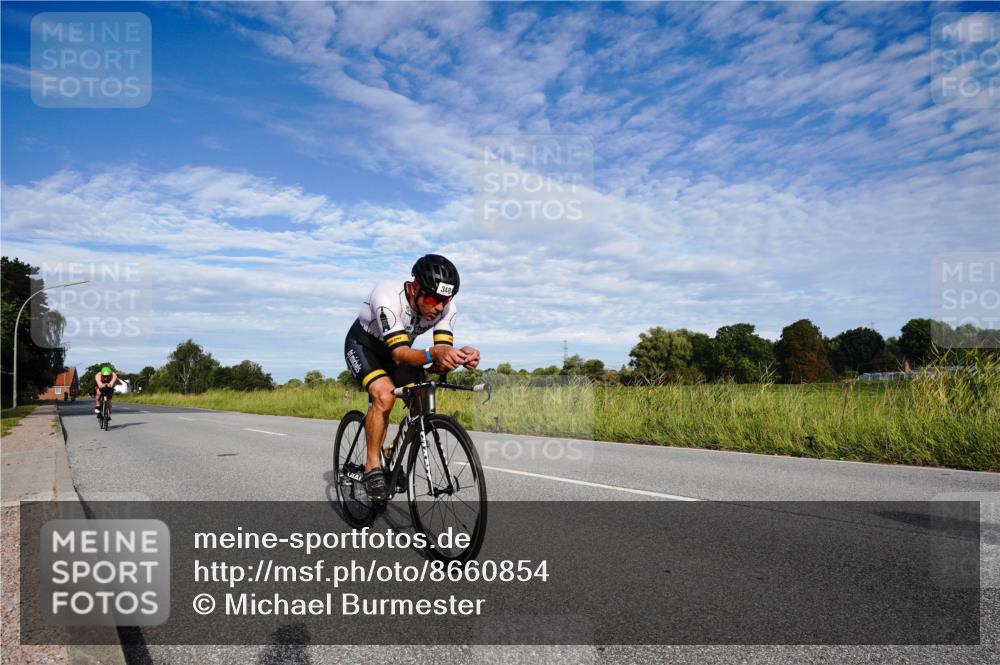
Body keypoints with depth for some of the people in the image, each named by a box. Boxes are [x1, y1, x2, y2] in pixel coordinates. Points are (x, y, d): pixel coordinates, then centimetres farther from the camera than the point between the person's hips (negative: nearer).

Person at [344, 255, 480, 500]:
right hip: (363, 345, -5)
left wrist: (460, 357, -51)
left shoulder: (446, 307, -23)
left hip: (399, 348, 5)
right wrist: (433, 354, -63)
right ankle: (372, 467, -15)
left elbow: (443, 351, -28)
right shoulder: (387, 297, -38)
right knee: (385, 395, -31)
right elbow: (399, 354, -43)